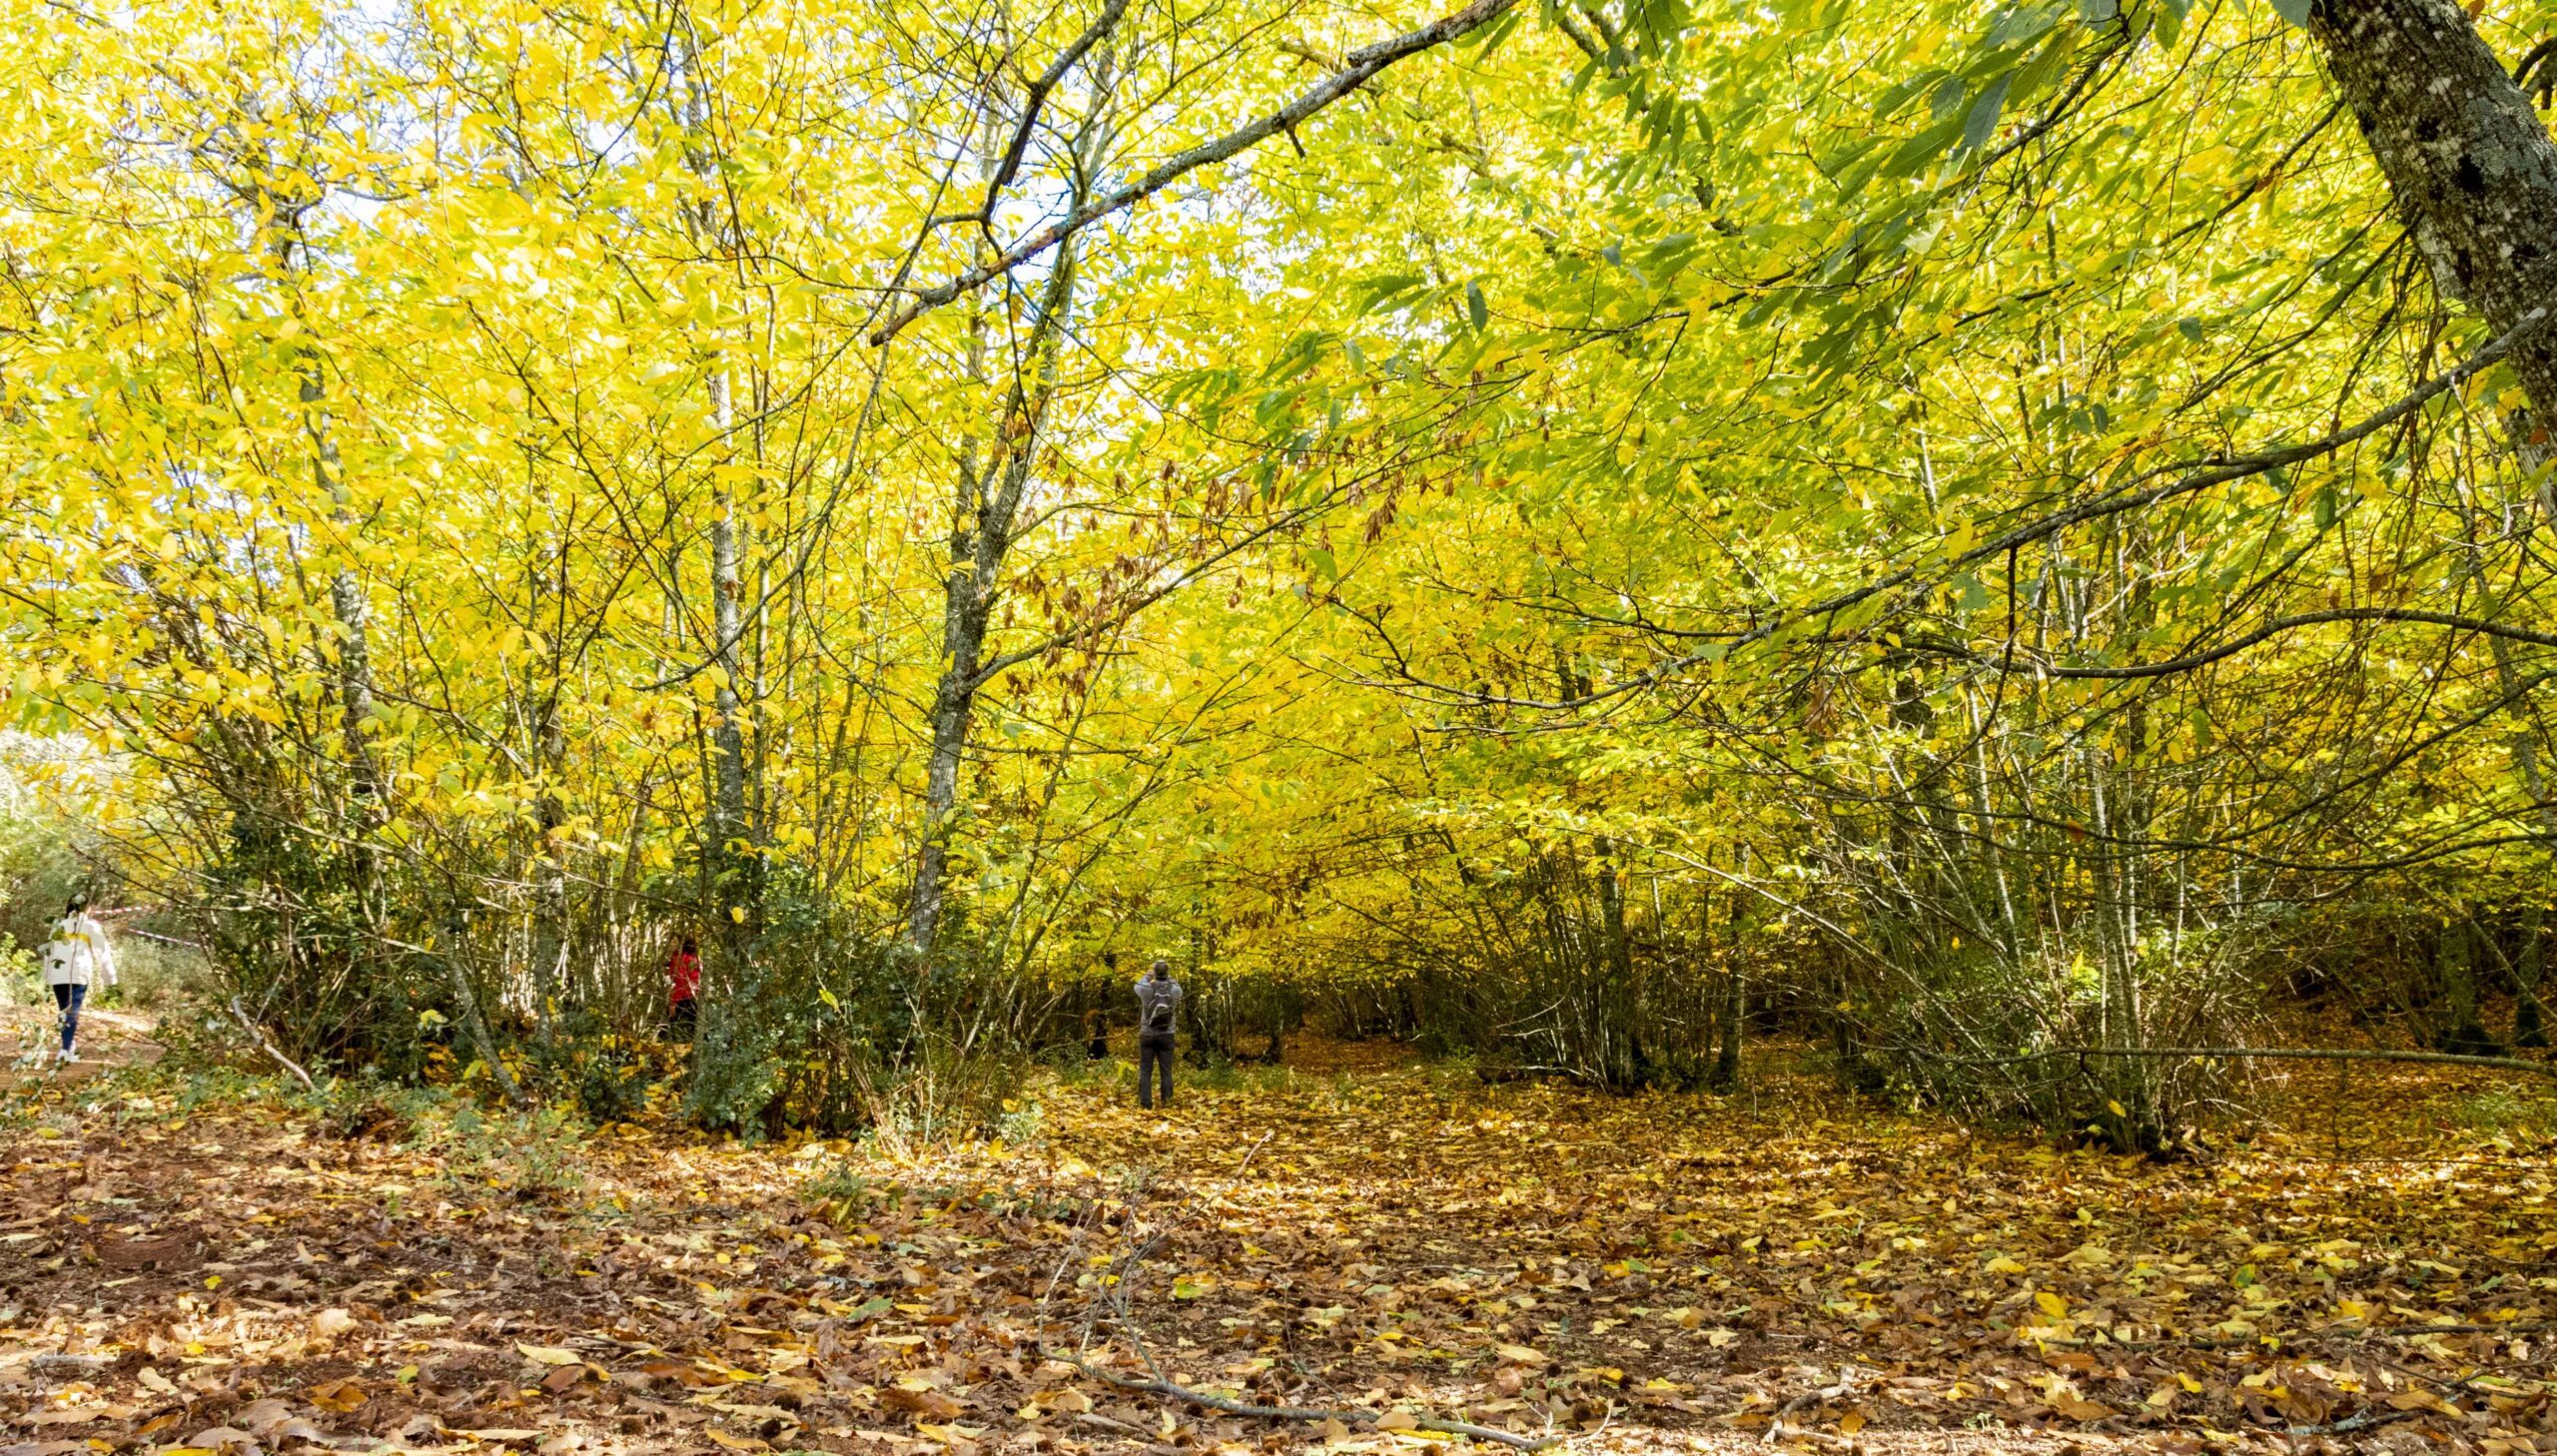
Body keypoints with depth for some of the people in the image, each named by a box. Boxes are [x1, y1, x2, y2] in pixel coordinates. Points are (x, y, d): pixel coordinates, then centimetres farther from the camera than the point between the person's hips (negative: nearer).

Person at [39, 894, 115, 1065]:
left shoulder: (59, 925, 22)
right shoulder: (90, 925, 9)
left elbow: (49, 950, 20)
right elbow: (102, 952, 7)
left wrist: (47, 976, 23)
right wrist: (109, 978, 11)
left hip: (56, 973, 4)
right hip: (78, 973, -4)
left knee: (64, 1011, 15)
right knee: (72, 1011, -9)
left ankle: (70, 1047, 16)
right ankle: (66, 1050, -19)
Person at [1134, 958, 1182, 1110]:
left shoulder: (1146, 988, -9)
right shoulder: (1175, 989, -7)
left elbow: (1137, 986, 16)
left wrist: (1147, 976, 34)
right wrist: (1169, 978, 34)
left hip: (1147, 1034, -1)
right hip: (1166, 1035, 1)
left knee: (1145, 1071, 3)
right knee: (1166, 1071, 5)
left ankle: (1145, 1104, 1)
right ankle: (1167, 1103, 4)